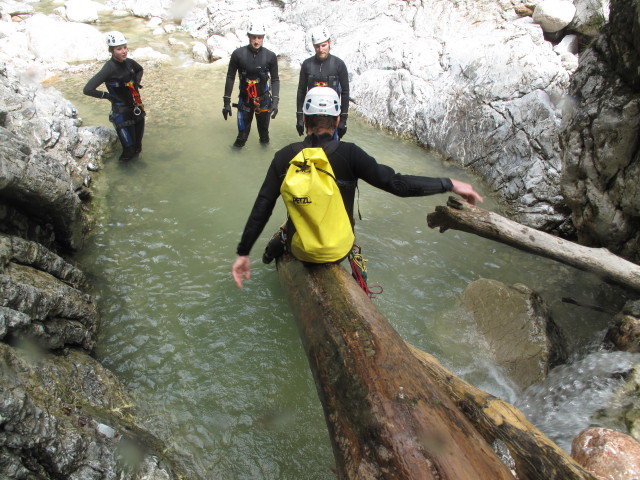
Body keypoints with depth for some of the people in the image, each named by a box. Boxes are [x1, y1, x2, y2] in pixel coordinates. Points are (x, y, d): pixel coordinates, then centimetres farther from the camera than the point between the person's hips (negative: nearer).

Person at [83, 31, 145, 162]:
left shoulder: (129, 62, -2)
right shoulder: (109, 68, -20)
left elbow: (140, 70, 25)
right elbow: (87, 89, -25)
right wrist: (107, 96, -15)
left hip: (137, 109, 6)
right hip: (122, 113, -6)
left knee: (137, 148, 16)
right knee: (129, 150, -2)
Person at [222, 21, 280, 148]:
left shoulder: (270, 56, -7)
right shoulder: (238, 54, -8)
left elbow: (275, 79, 1)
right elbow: (230, 77, 0)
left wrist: (275, 101, -11)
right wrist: (226, 101, -2)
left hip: (263, 100, 1)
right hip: (244, 100, 0)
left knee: (264, 130, 10)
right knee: (243, 132, 0)